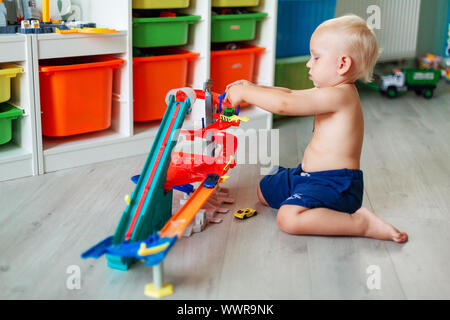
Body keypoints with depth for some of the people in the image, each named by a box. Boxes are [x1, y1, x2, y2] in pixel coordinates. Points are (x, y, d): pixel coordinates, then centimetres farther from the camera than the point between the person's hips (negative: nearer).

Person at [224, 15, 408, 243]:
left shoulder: (339, 95, -22)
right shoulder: (334, 92, 10)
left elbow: (284, 104, -27)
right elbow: (291, 94, 20)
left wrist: (245, 93, -14)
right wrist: (254, 89, 10)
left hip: (335, 184, -11)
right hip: (311, 174, 11)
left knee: (289, 218, -33)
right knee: (264, 190, 24)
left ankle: (362, 224, -20)